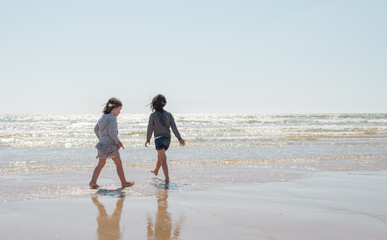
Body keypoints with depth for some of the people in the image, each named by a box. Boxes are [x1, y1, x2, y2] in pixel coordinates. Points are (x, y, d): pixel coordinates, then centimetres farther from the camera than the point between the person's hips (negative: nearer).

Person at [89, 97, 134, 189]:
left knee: (101, 164, 15)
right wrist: (118, 141, -12)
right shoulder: (112, 118, -14)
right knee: (118, 163, 5)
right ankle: (124, 182, 14)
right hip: (111, 145, -8)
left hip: (102, 144, 8)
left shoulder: (103, 117, 11)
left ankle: (93, 182, 7)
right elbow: (111, 132, -22)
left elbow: (96, 129, 16)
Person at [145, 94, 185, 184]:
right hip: (167, 138, 5)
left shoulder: (153, 115, -9)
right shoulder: (168, 114, 1)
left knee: (163, 159, -7)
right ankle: (156, 171, 46)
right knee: (160, 155, 26)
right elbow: (174, 127, -3)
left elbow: (150, 129, -4)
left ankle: (167, 179, -14)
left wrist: (148, 139, 9)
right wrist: (179, 138, -1)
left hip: (159, 138, -5)